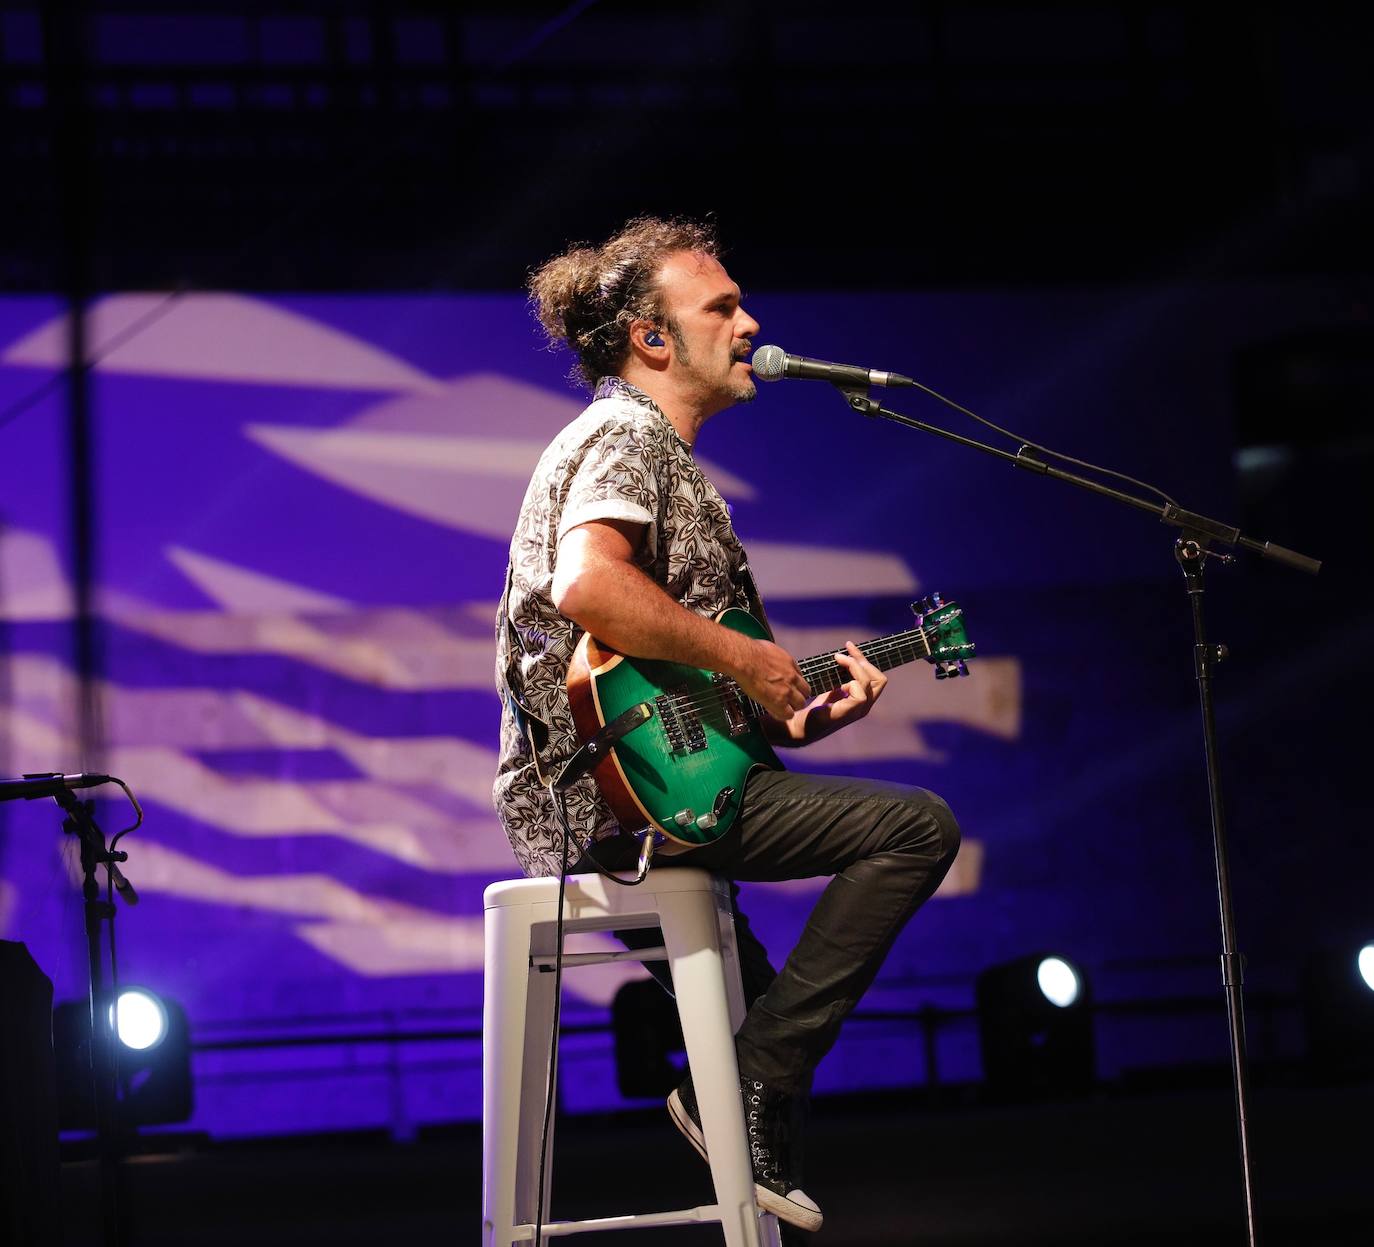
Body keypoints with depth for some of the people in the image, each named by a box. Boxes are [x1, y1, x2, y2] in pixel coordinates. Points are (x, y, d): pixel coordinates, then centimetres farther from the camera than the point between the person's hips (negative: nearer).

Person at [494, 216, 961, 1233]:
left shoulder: (666, 461, 24)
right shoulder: (628, 437, -7)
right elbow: (587, 585, -30)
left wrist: (810, 715, 7)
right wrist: (749, 660, -21)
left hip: (578, 811, 11)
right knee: (917, 826, -15)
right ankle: (749, 1090, -15)